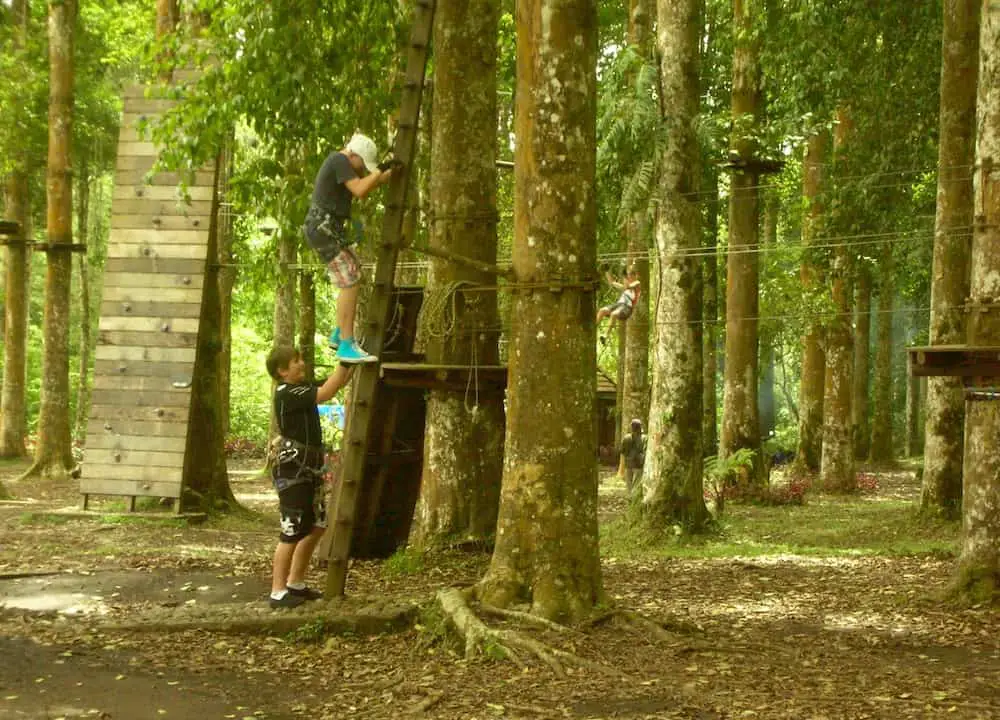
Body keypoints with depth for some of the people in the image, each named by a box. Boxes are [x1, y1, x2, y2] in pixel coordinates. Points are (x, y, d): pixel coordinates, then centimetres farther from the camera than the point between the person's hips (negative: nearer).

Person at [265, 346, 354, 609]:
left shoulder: (301, 388, 12)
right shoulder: (286, 394, -17)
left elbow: (339, 382, 14)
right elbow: (325, 393, -26)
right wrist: (344, 362, -22)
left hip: (309, 469, 10)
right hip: (292, 471, -10)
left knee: (317, 526, 15)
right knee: (292, 532, -7)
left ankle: (295, 584, 25)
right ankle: (278, 592, 0)